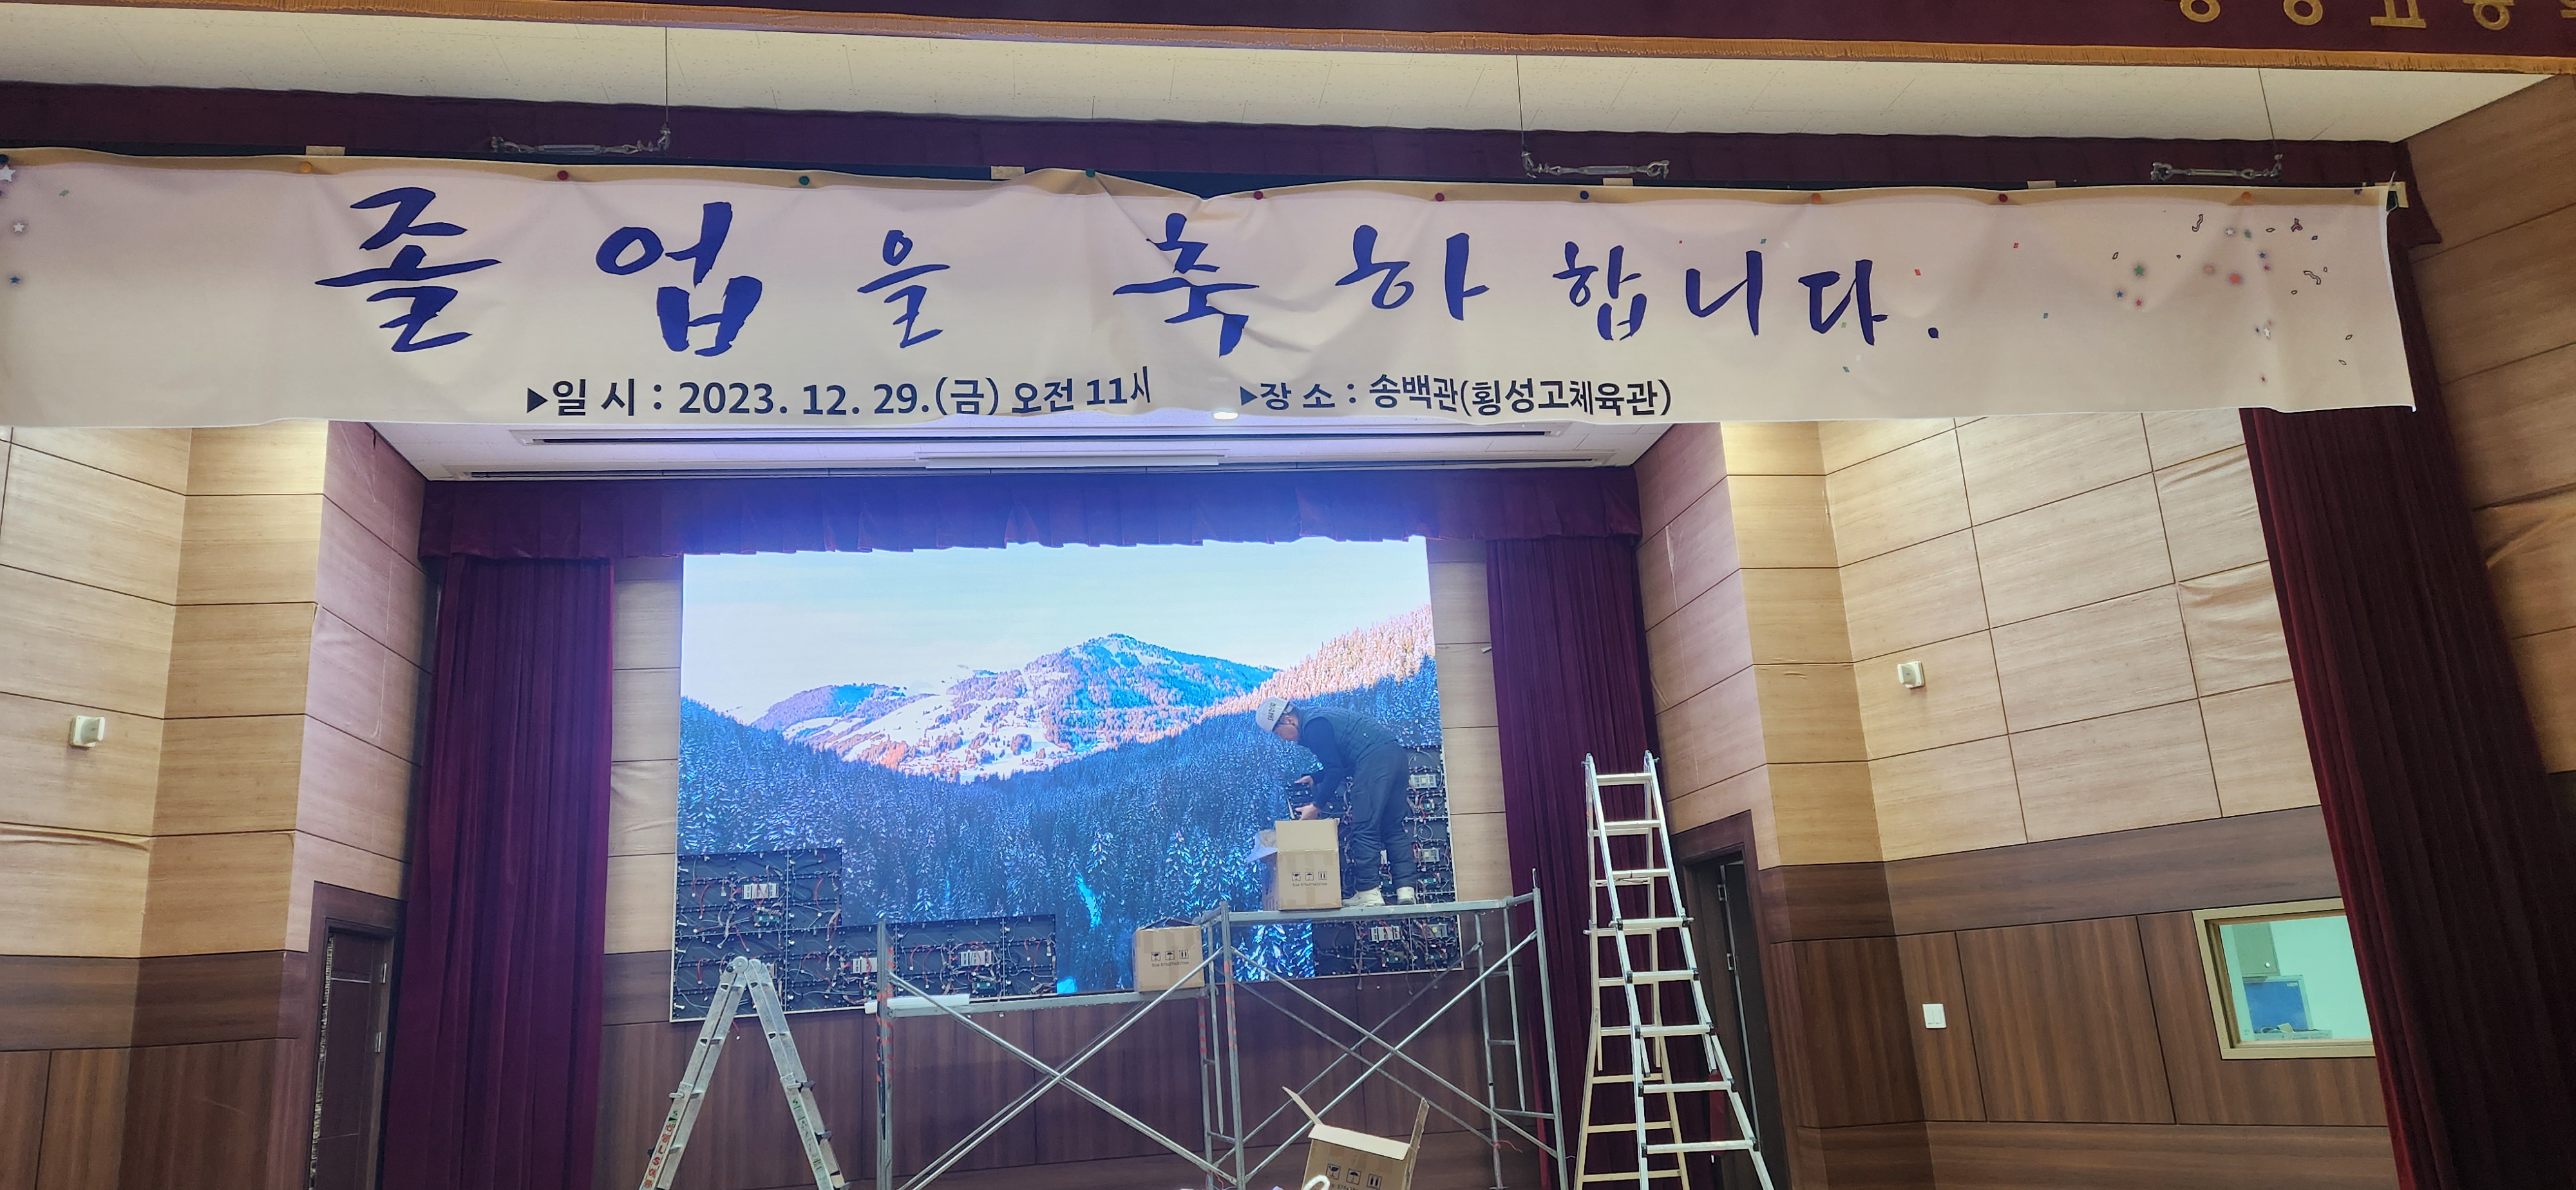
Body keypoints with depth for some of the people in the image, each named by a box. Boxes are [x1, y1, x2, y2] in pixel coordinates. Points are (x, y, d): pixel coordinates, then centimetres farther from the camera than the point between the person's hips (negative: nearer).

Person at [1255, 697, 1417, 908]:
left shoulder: (1314, 726, -7)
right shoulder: (1321, 718, 24)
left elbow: (1335, 770, -11)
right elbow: (1339, 762, 33)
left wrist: (1316, 806, -5)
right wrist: (1315, 779, 28)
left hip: (1375, 758, -10)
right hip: (1396, 755, 10)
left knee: (1364, 829, -7)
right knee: (1394, 827, 8)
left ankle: (1368, 893, -8)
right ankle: (1405, 890, 3)